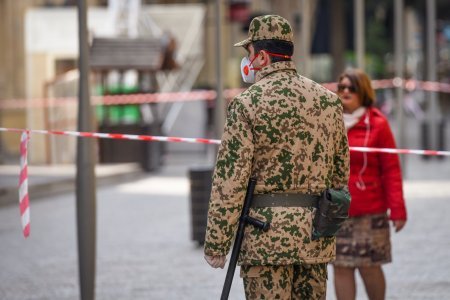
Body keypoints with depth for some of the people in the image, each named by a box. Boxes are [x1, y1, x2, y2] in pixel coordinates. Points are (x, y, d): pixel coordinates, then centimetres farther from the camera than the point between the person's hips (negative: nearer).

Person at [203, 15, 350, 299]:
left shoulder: (247, 104, -8)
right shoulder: (329, 100, 9)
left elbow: (229, 181, -11)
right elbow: (341, 171, 14)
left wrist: (216, 244, -6)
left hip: (267, 234, -5)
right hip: (317, 237, 5)